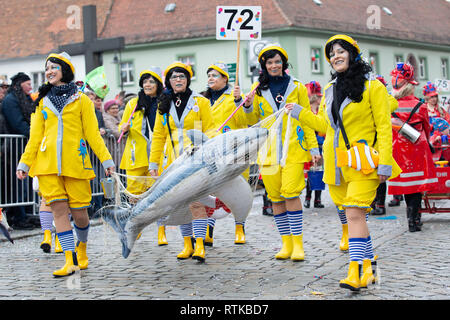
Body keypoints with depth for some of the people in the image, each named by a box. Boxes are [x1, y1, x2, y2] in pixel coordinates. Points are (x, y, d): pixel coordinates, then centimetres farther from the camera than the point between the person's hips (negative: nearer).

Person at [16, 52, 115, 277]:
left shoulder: (81, 100, 7)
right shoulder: (42, 102, 15)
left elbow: (92, 134, 5)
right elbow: (35, 136, 16)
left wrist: (106, 159, -2)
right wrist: (24, 163, 8)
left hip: (75, 163, -2)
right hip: (47, 164, 2)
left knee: (79, 212, -2)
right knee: (59, 209, -7)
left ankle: (82, 247, 28)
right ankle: (71, 260, -6)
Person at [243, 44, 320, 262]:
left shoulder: (297, 87, 6)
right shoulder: (258, 89, 10)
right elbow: (254, 122, 14)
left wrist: (313, 147, 2)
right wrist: (248, 107, -7)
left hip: (293, 148, -2)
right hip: (269, 151, 3)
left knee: (290, 192, -15)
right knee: (276, 197, 3)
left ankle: (298, 243, -7)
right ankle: (286, 243, 13)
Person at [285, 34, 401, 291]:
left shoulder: (372, 86, -4)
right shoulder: (330, 89, 15)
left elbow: (384, 127, -7)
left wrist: (385, 163, -13)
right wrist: (300, 113, 19)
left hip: (362, 162, -6)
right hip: (337, 163, 6)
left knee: (354, 214, -16)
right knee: (355, 216, 9)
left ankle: (355, 273, -16)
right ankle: (369, 268, 19)